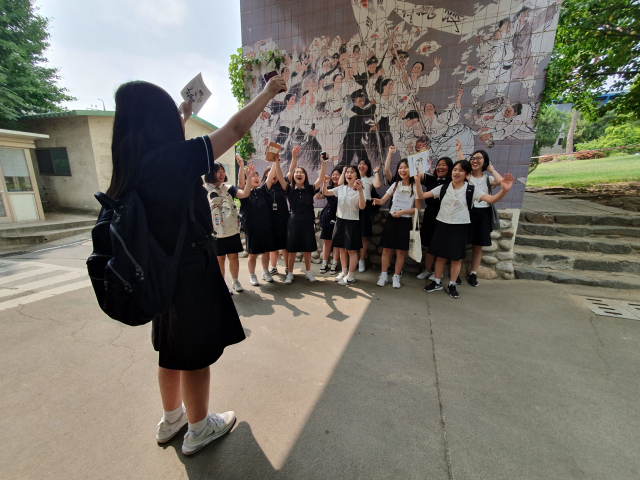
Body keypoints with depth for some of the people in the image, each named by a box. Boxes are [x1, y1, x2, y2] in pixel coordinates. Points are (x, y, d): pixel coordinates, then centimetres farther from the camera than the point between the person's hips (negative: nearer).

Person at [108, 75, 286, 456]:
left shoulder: (136, 163, 2)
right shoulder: (175, 158, -20)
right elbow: (235, 129, -14)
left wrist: (183, 115, 33)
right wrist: (268, 93, 0)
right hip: (191, 269, -8)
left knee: (173, 347, 24)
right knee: (197, 351, 11)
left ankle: (171, 420, 46)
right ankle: (199, 429, 36)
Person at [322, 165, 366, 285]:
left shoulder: (359, 191, -8)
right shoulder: (341, 188, 6)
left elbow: (362, 207, -21)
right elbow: (325, 193, 11)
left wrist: (360, 190, -32)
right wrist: (325, 183, -7)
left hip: (352, 222, -5)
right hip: (340, 221, 5)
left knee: (352, 250, 2)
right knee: (342, 249, 13)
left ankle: (351, 276, 14)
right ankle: (344, 272, 29)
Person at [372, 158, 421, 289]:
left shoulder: (415, 187, -3)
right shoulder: (395, 185, 7)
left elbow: (417, 208, -4)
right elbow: (383, 200, 1)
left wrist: (402, 211, -17)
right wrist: (378, 201, -22)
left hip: (405, 221, -2)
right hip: (391, 219, 3)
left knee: (400, 252, 5)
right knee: (386, 249, 4)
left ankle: (396, 277, 19)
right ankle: (384, 275, 17)